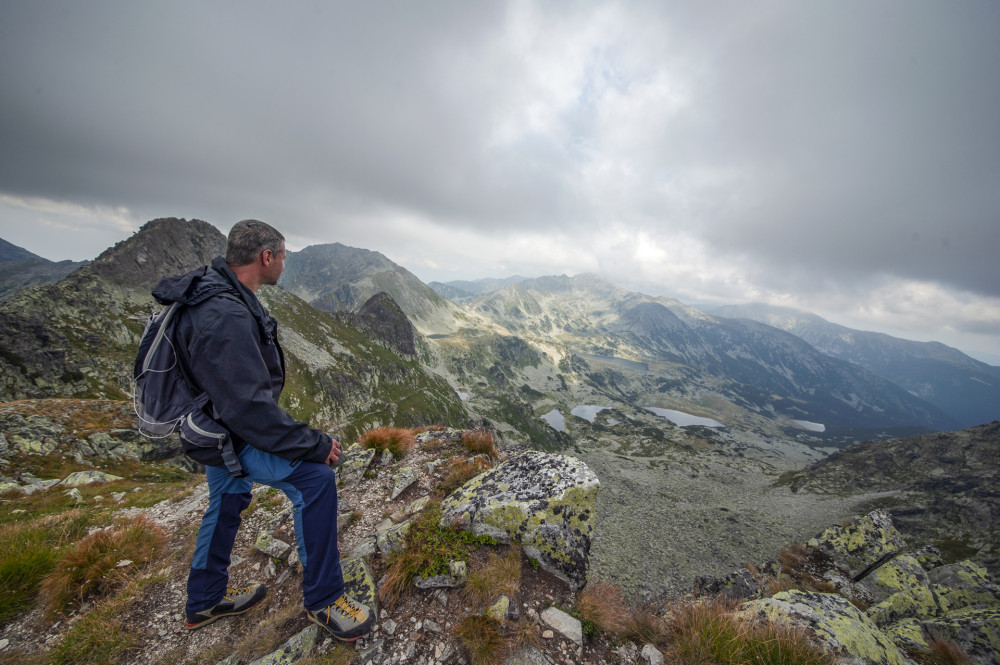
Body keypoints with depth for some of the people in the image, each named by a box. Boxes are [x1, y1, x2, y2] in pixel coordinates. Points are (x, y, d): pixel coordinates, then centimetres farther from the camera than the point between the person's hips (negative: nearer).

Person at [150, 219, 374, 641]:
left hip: (217, 420, 11)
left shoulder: (219, 295, 2)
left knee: (227, 502, 25)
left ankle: (205, 600, 48)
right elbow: (249, 408, -33)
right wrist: (314, 444, -27)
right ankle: (323, 599, -2)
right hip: (226, 436, -11)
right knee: (314, 478, -18)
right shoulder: (226, 316, -31)